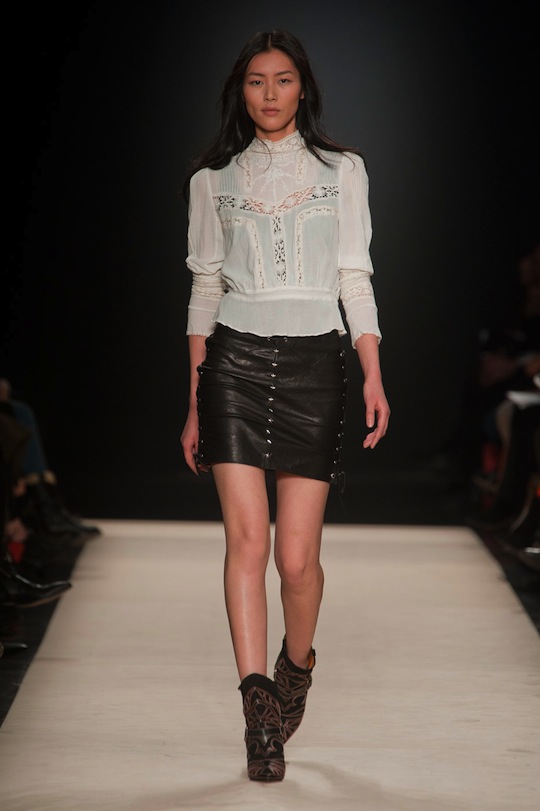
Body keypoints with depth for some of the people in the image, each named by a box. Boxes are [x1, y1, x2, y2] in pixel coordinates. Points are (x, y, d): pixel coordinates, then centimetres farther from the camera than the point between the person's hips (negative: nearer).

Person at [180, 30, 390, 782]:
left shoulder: (342, 170, 10)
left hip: (314, 361, 0)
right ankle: (259, 706, -13)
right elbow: (205, 289, 13)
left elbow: (355, 278, 7)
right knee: (247, 537, -12)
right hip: (234, 360, 1)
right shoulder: (213, 179, 11)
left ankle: (296, 664, 27)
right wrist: (194, 402, 10)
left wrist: (374, 377, -4)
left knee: (297, 553, -3)